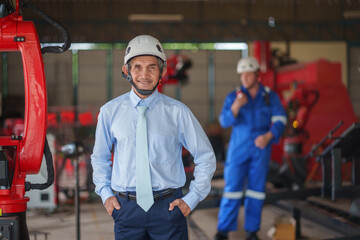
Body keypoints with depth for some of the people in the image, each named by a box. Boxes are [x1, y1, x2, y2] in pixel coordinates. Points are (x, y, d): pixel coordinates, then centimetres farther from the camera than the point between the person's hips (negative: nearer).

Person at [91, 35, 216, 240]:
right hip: (126, 207, 1)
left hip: (168, 207, -1)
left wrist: (192, 199, 2)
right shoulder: (110, 111, 2)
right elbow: (100, 158, 17)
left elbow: (206, 157, 7)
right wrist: (105, 193, 6)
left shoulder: (177, 112, -2)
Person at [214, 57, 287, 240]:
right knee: (233, 187, -4)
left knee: (256, 187, 3)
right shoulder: (233, 97, 1)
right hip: (239, 147, -1)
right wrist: (236, 106, -26)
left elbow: (280, 120, -3)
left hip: (261, 147, 1)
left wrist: (268, 136, -21)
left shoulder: (270, 96, 3)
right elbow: (225, 121, -8)